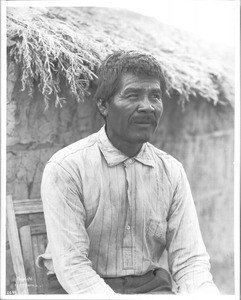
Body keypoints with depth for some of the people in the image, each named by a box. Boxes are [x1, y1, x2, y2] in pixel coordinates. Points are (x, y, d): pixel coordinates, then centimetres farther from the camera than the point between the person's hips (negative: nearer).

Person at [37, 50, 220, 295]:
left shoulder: (172, 172, 2)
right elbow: (71, 265, -16)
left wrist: (205, 294, -22)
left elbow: (189, 259, -2)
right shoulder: (65, 167, -12)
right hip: (78, 289, -3)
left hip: (151, 284, 3)